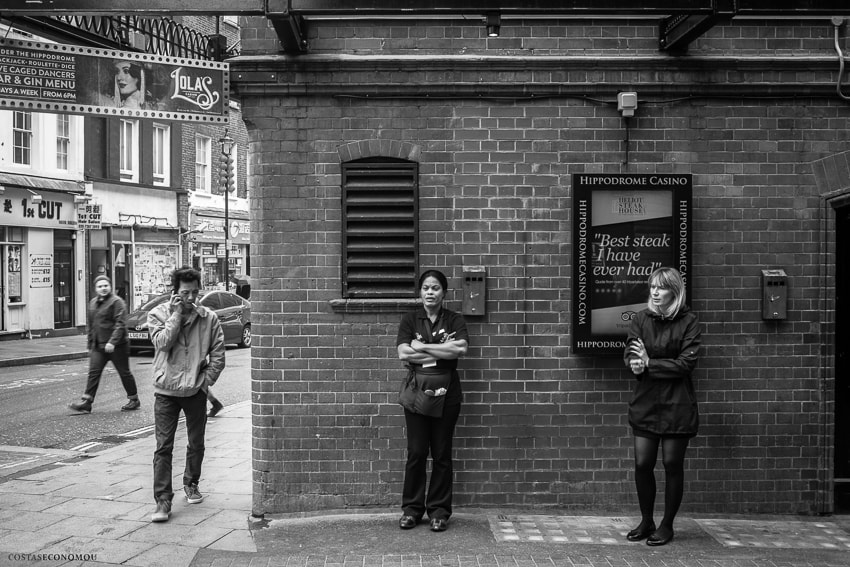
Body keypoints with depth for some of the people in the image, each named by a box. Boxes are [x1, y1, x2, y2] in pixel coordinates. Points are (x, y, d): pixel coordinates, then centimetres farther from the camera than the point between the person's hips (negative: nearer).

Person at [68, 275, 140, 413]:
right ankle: (86, 402, -2)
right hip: (98, 347, 7)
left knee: (124, 373, 5)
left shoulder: (117, 302, -10)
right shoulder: (93, 303, 15)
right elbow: (90, 325, 22)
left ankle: (134, 400, 18)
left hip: (116, 346, -7)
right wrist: (90, 344, 19)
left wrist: (112, 342, -28)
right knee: (93, 373, -1)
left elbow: (120, 324, -18)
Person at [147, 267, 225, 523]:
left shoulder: (209, 318, -1)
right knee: (163, 447, -3)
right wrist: (176, 314, -15)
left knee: (196, 444, 13)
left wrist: (205, 382, -6)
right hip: (166, 391, -1)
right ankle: (163, 500, 1)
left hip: (196, 391, 1)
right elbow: (163, 342, -18)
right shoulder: (157, 314, 0)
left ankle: (191, 484, 35)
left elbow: (218, 356, 0)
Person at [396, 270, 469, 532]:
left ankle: (439, 510, 15)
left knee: (442, 453, 4)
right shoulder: (410, 320, 5)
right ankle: (411, 508, 15)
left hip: (446, 393, 0)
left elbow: (461, 348, -15)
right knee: (416, 452, 2)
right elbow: (403, 353, -9)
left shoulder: (454, 320, 4)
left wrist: (422, 346, -13)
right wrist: (444, 351, -12)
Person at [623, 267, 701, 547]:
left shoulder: (688, 321, -7)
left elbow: (686, 363, -13)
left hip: (677, 405, -3)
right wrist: (637, 363, -25)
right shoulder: (641, 318, 3)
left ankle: (667, 525, 21)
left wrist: (649, 363, -16)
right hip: (645, 401, 3)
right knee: (642, 464, 5)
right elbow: (630, 354, -2)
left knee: (672, 465, 5)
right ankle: (646, 521, 24)